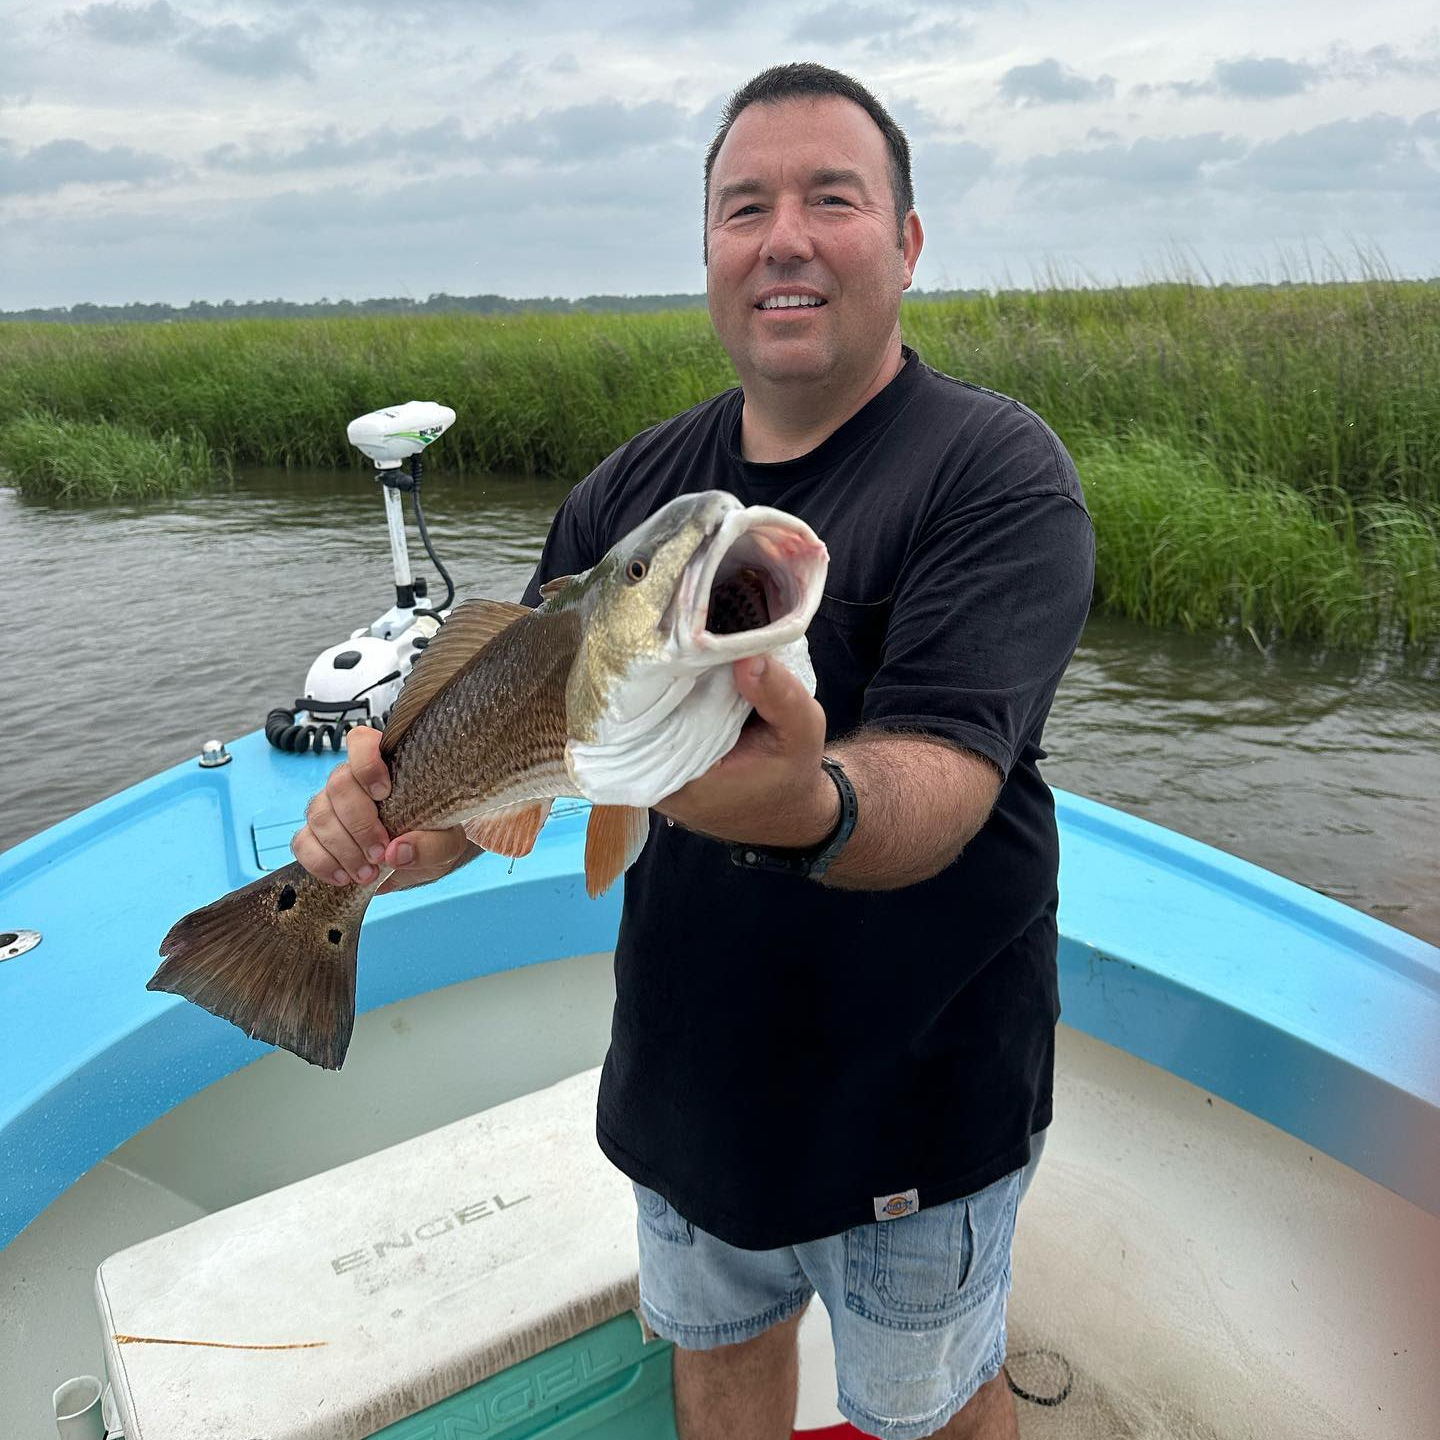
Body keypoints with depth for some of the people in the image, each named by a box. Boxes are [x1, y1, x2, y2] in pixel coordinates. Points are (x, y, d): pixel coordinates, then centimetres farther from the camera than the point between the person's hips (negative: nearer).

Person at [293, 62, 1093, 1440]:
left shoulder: (995, 471, -18)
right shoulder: (634, 486, -1)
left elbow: (942, 787, -31)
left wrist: (810, 807, -52)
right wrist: (417, 819, -21)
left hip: (913, 1100, -4)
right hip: (682, 1072, 5)